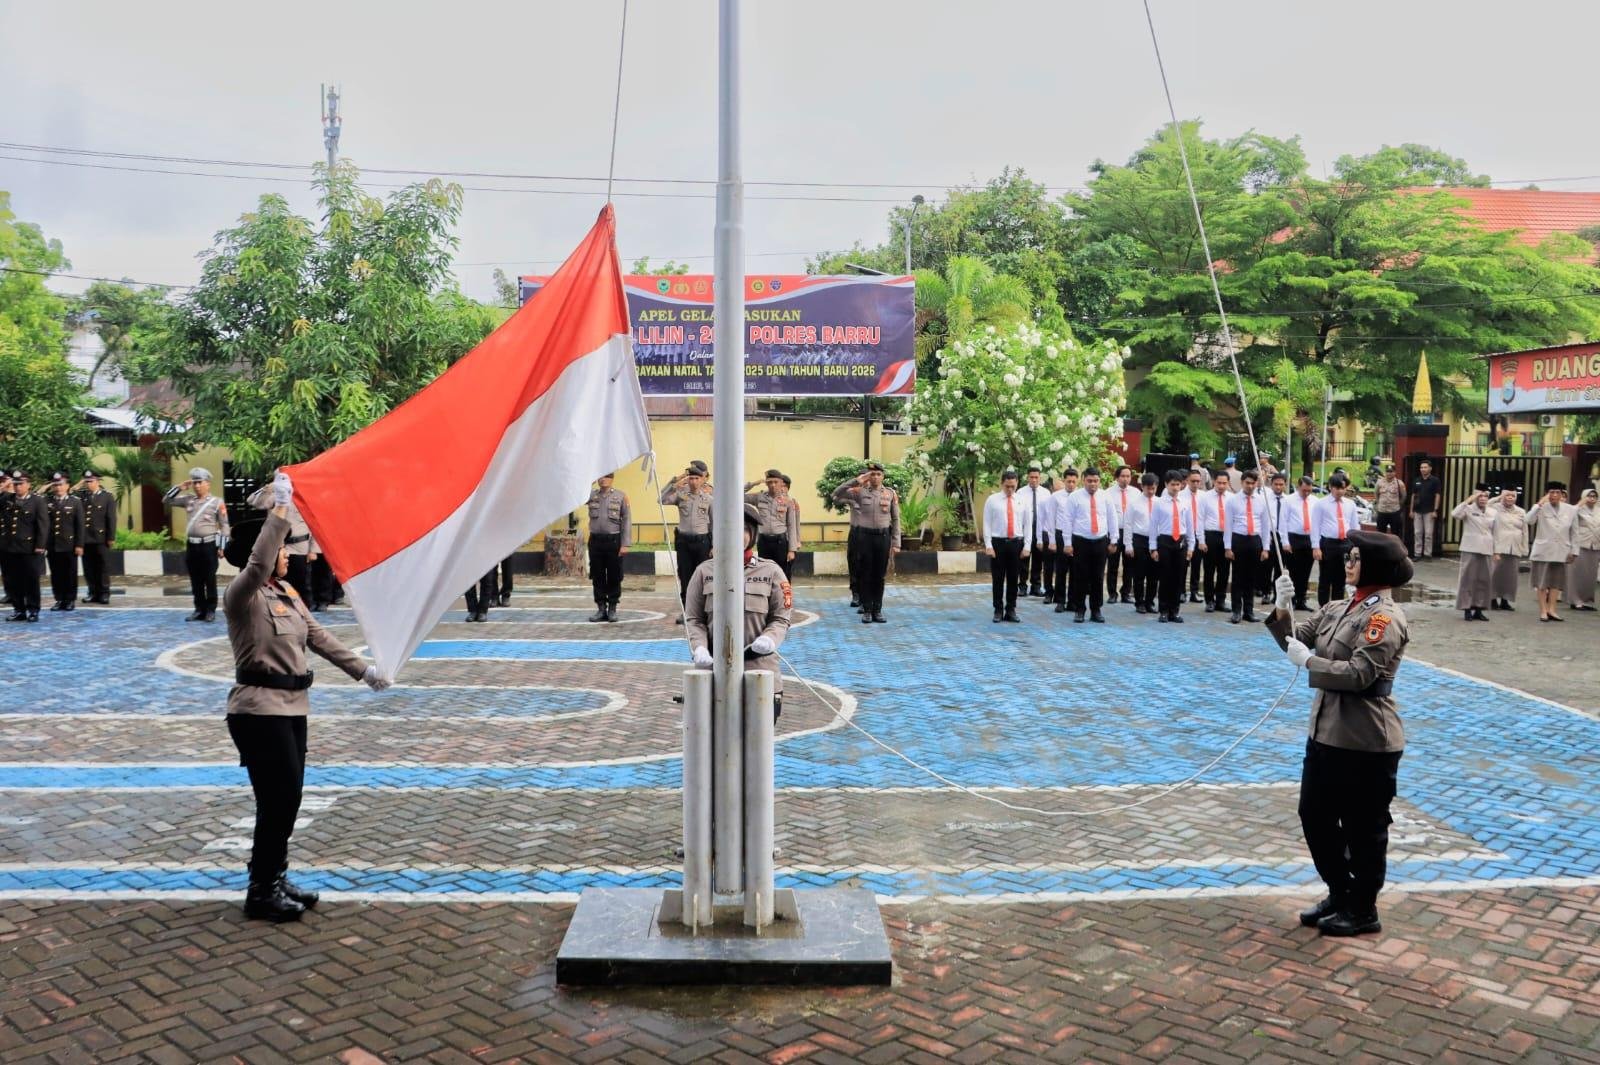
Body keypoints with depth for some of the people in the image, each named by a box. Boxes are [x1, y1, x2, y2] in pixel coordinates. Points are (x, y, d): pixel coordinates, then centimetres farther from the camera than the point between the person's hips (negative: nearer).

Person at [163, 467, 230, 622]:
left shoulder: (217, 502, -4)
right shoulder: (188, 500, 9)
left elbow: (224, 526, -3)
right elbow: (166, 500, 14)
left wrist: (222, 547, -8)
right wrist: (179, 487, 1)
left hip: (209, 545, -5)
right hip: (192, 545, 5)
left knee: (210, 580, 1)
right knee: (195, 581, 8)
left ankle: (210, 610, 8)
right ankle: (199, 610, 16)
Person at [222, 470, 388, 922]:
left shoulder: (288, 593, 12)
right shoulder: (243, 595, -12)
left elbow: (320, 639, 15)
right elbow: (257, 564, -33)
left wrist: (362, 669, 13)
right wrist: (280, 509, -34)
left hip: (293, 706, 8)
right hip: (259, 709, -8)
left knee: (287, 798, 13)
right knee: (278, 800, -5)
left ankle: (276, 877, 28)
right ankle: (262, 892, 9)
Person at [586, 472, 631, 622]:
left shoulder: (621, 496, 0)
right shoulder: (591, 495, 8)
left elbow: (627, 520, -2)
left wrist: (625, 544, -8)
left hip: (614, 540, -2)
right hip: (595, 540, 2)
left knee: (614, 577, 3)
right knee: (597, 577, 7)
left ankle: (612, 609, 14)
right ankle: (601, 608, 16)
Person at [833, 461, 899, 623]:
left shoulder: (890, 493, 4)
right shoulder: (859, 491, 0)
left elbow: (896, 519, 6)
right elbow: (836, 495, -9)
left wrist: (896, 543, 1)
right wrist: (855, 481, -16)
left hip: (883, 536, 1)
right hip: (863, 536, -1)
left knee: (879, 576, 8)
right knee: (865, 575, 4)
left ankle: (877, 610, 16)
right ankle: (867, 610, 12)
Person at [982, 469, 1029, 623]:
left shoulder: (1022, 501, 6)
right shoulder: (992, 500, 0)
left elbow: (1028, 525, 6)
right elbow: (987, 524, -1)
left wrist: (1026, 546, -1)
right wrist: (988, 545, -9)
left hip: (1016, 543, 2)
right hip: (998, 542, -2)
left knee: (1014, 579, 7)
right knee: (998, 579, 3)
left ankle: (1011, 610, 16)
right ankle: (998, 610, 13)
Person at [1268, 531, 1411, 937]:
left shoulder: (1384, 617, -17)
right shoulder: (1338, 609, 10)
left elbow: (1359, 674, -23)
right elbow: (1296, 638, 11)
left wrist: (1308, 662, -15)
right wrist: (1281, 611, -7)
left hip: (1366, 741, -9)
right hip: (1326, 732, 9)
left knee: (1363, 828, 7)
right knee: (1315, 817, 17)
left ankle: (1363, 911, 23)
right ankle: (1339, 895, 34)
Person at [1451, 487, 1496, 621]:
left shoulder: (1492, 513, 12)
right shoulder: (1469, 509, -3)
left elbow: (1494, 533, 16)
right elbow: (1455, 514, -22)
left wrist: (1496, 551, 13)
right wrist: (1468, 500, -20)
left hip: (1486, 550, 5)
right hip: (1470, 549, -5)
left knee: (1483, 580, 5)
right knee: (1468, 578, -3)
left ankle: (1478, 609, 13)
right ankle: (1467, 609, 2)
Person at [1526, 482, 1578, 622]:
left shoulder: (1571, 509, 3)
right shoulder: (1541, 508, -5)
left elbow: (1574, 532, 7)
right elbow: (1530, 521, -22)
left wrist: (1574, 551, 4)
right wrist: (1539, 504, -22)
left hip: (1561, 551, 3)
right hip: (1543, 550, -3)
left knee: (1557, 581, 7)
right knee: (1542, 581, 2)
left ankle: (1551, 610, 13)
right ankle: (1543, 611, 8)